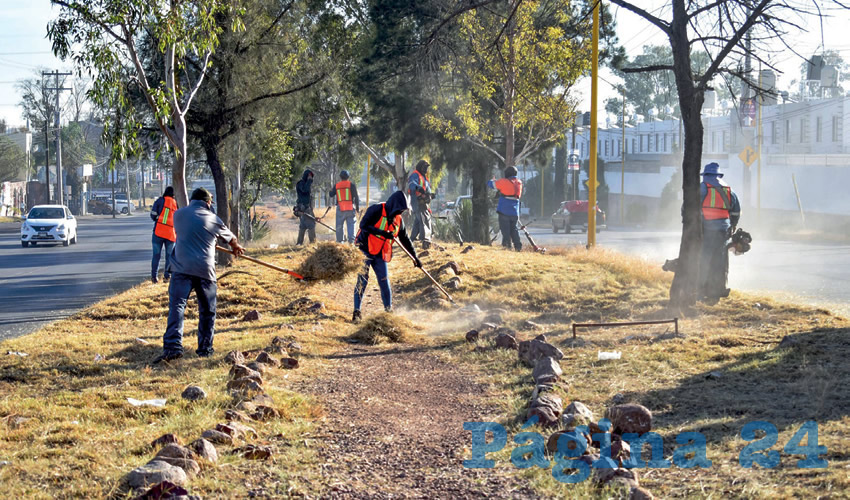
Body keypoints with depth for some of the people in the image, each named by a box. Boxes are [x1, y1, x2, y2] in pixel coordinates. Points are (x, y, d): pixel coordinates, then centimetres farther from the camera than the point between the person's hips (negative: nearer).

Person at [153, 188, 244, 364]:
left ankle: (173, 346, -23)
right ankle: (205, 348, 17)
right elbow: (230, 238, 27)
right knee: (207, 311, 14)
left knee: (177, 306, -9)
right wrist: (237, 248, 52)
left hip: (182, 268, 0)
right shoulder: (213, 219, 9)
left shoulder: (179, 215, 10)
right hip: (205, 270, 0)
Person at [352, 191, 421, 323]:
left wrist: (415, 257, 17)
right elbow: (363, 225, -21)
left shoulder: (398, 219, 8)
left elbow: (405, 240, 17)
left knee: (384, 282, 1)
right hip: (365, 250, -6)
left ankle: (388, 310, 13)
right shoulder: (376, 210, -12)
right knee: (362, 280, -9)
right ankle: (356, 312, -5)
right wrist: (382, 233, -26)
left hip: (380, 254, 6)